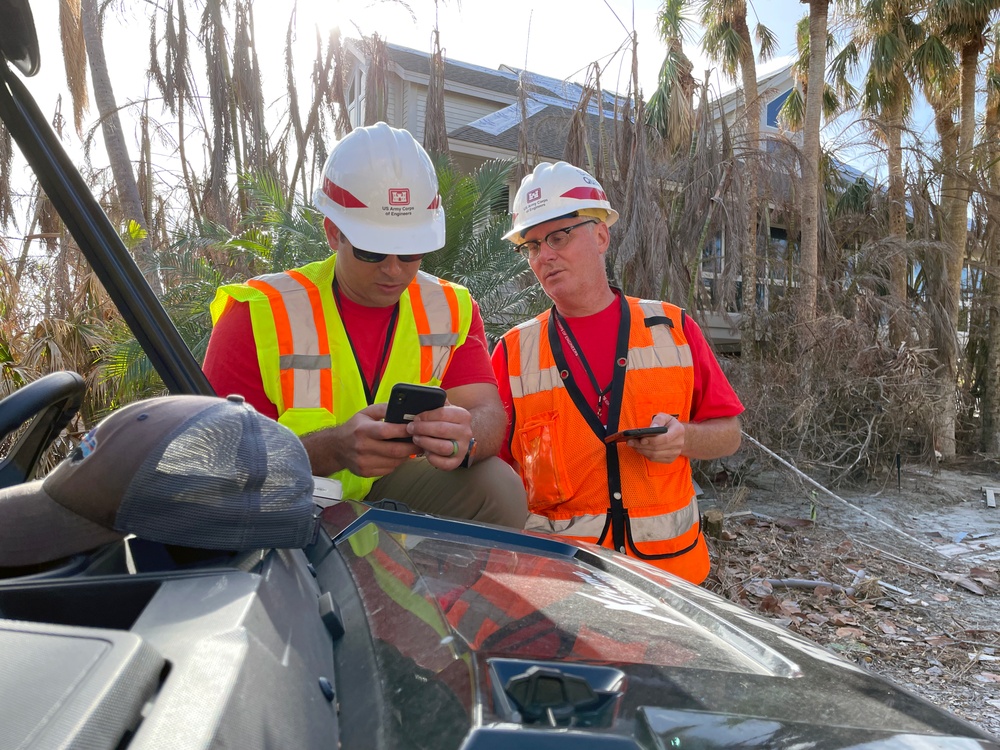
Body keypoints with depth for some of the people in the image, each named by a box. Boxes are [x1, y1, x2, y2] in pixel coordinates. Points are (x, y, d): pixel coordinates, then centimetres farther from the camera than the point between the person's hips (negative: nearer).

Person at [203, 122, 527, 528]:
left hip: (397, 494, 3)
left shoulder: (451, 308, 1)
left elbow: (489, 414, -10)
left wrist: (464, 437, -36)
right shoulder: (259, 313, -10)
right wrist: (333, 449, -35)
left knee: (498, 486, -22)